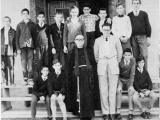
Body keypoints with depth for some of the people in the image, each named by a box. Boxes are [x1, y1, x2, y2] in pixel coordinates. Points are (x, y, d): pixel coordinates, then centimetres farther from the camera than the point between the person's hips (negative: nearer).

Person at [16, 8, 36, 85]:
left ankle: (30, 79, 0)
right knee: (23, 62, -1)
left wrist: (35, 47, 1)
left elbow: (35, 36, 7)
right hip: (22, 46, 1)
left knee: (30, 62, -4)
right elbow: (17, 37, 10)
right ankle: (25, 79, 3)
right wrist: (18, 48, 1)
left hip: (30, 46, -1)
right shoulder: (19, 25, 12)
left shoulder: (32, 24, 9)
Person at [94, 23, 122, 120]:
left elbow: (120, 52, 16)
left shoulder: (115, 39, 8)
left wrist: (117, 63, 13)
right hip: (102, 66, 1)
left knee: (113, 90, -2)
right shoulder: (98, 40, 10)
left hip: (113, 66, 0)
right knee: (103, 90, -2)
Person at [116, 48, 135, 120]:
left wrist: (131, 85, -25)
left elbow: (132, 73, -17)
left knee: (131, 91, -26)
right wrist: (118, 85, -30)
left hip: (129, 79, 1)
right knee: (118, 90, -28)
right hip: (120, 79, -1)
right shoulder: (120, 61, -18)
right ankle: (118, 112, -23)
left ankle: (130, 113, -19)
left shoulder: (133, 60, -16)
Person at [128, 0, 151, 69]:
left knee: (144, 55, -6)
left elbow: (148, 26, 6)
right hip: (133, 37, 1)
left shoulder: (144, 14, 7)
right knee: (135, 56, 2)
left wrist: (148, 37, -1)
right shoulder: (129, 15, 10)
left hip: (142, 37, -1)